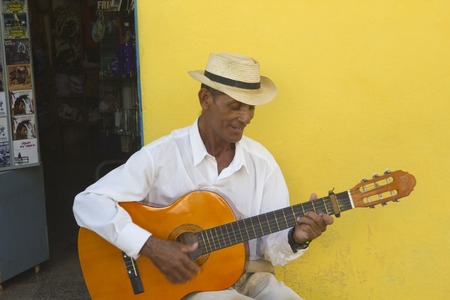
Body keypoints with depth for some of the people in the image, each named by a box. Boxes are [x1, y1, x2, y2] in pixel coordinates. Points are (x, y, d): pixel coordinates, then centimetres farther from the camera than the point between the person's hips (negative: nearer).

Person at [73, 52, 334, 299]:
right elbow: (87, 202, -15)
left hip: (250, 277, 4)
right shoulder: (161, 156, -10)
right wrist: (150, 246, -23)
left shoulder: (261, 161, 2)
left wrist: (296, 238, -20)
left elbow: (272, 247, 3)